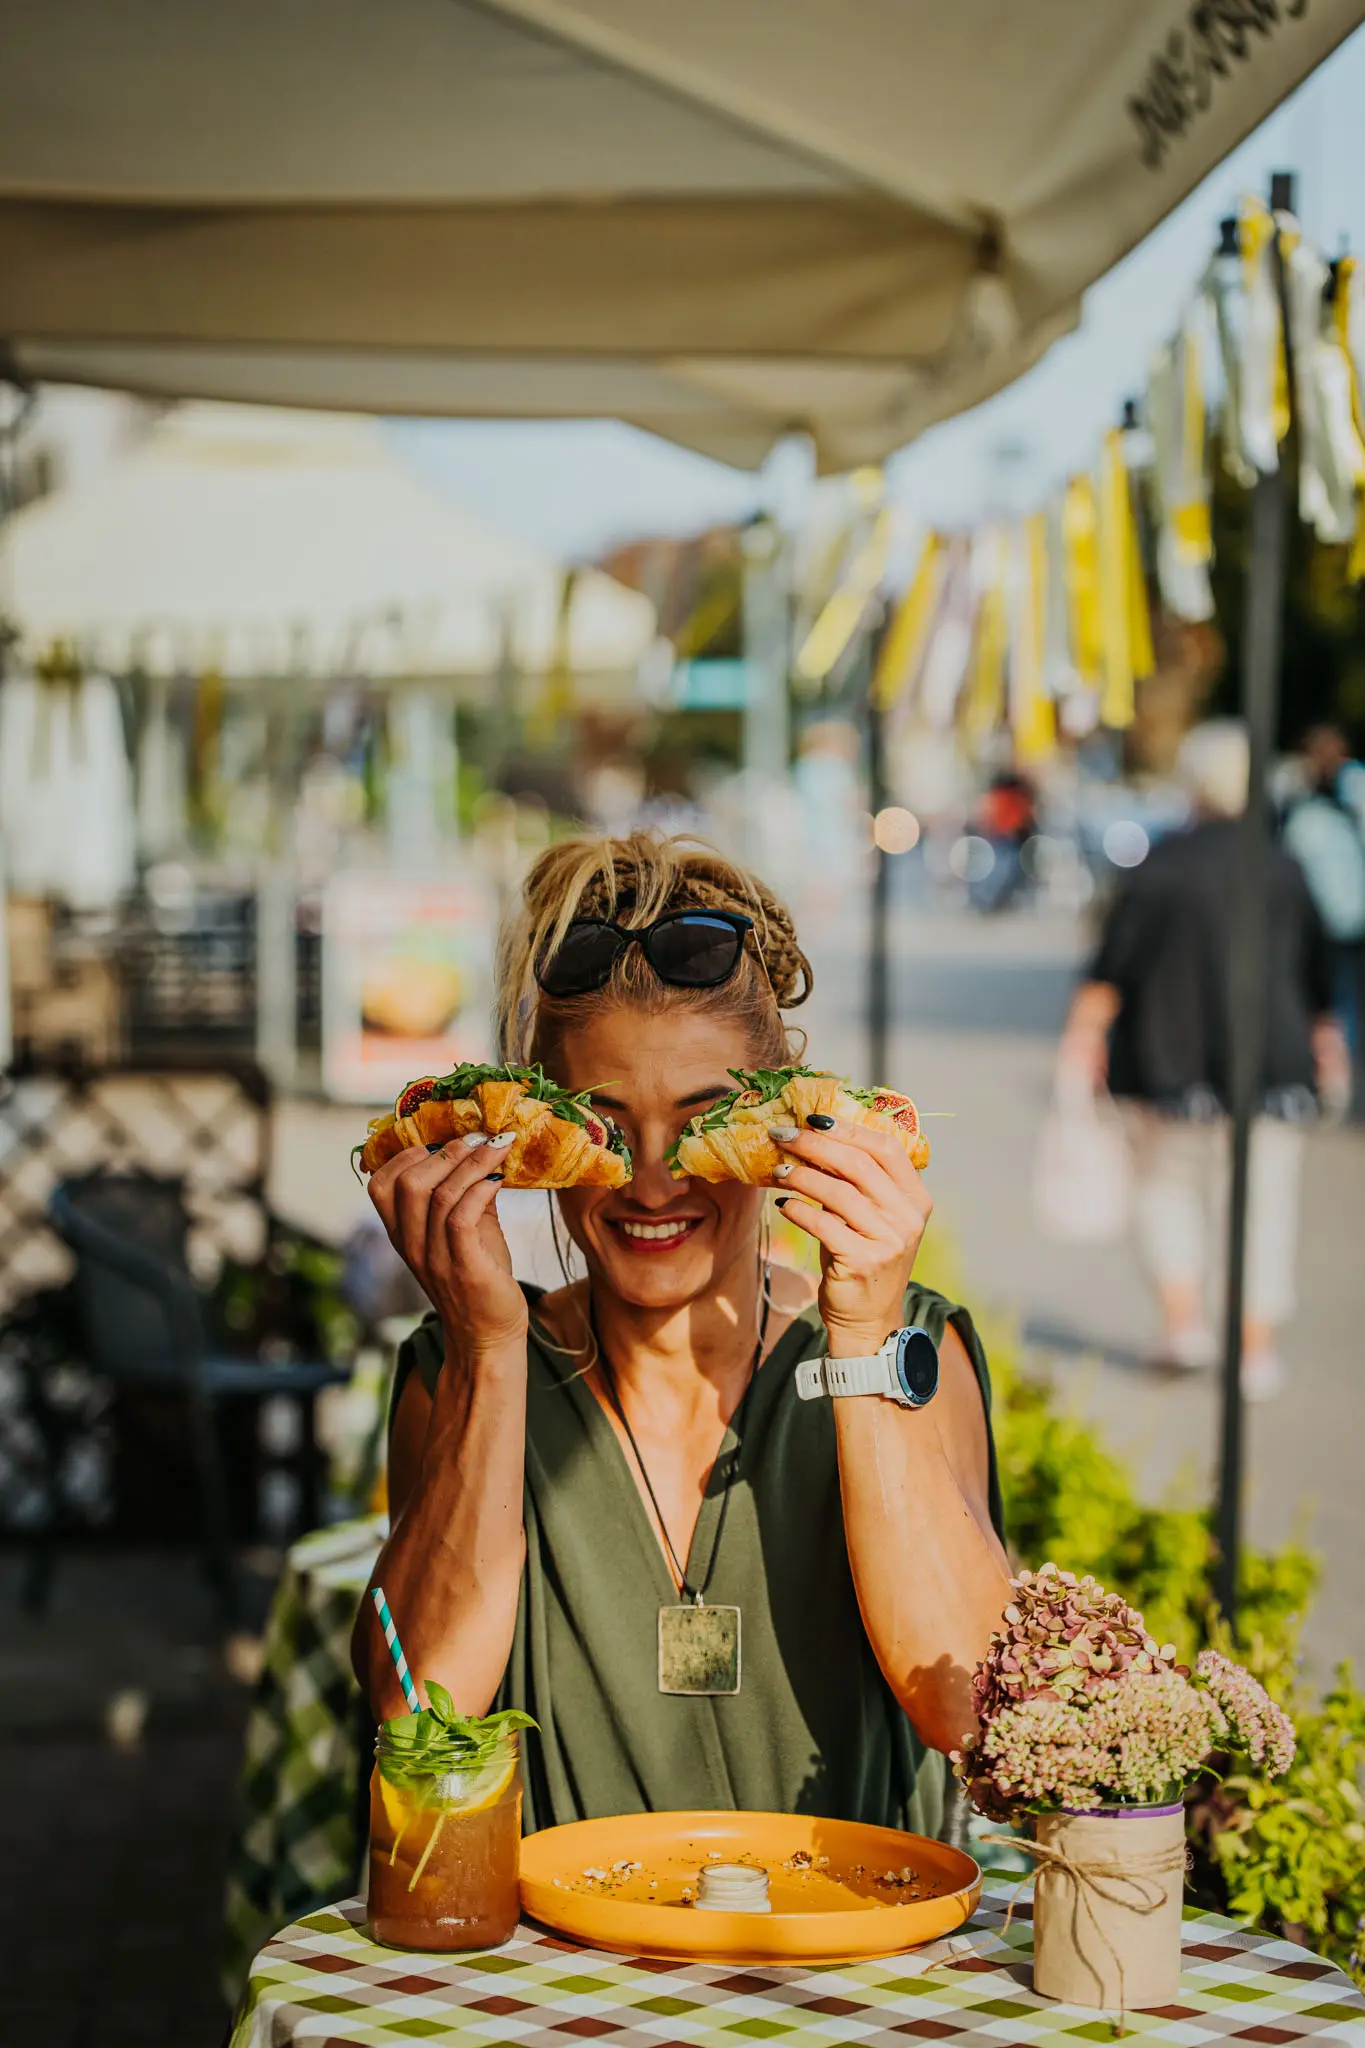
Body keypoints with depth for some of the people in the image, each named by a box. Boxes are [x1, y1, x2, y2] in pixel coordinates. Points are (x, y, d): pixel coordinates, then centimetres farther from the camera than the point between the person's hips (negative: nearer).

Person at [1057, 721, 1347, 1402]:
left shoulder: (1161, 864, -6)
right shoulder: (1282, 868, 1)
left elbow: (1112, 963, -9)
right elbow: (1315, 967, 10)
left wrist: (1084, 1034, -2)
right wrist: (1324, 1037, 23)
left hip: (1171, 1057, -1)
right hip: (1270, 1058, 1)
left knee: (1167, 1181, 16)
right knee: (1261, 1198, 4)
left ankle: (1185, 1319, 3)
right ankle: (1256, 1351, 3)